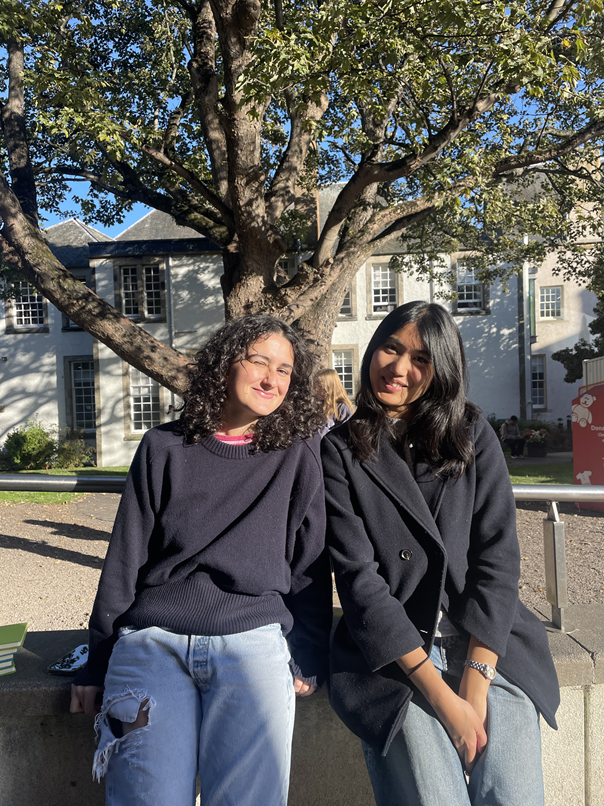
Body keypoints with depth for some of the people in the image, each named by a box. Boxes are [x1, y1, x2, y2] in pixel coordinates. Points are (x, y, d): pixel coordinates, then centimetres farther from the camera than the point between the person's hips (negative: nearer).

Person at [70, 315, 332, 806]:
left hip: (254, 639, 0)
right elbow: (124, 558, 9)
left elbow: (311, 562, 8)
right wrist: (96, 665, 10)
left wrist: (309, 659, 3)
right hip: (152, 640, 1)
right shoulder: (165, 448, 8)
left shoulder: (298, 454, 6)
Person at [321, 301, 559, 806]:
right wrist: (441, 695, -13)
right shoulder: (340, 451, -2)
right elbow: (358, 576, -8)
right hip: (392, 655, -2)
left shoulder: (473, 435, 5)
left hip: (491, 644, 2)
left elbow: (498, 557, -1)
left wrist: (475, 682, -9)